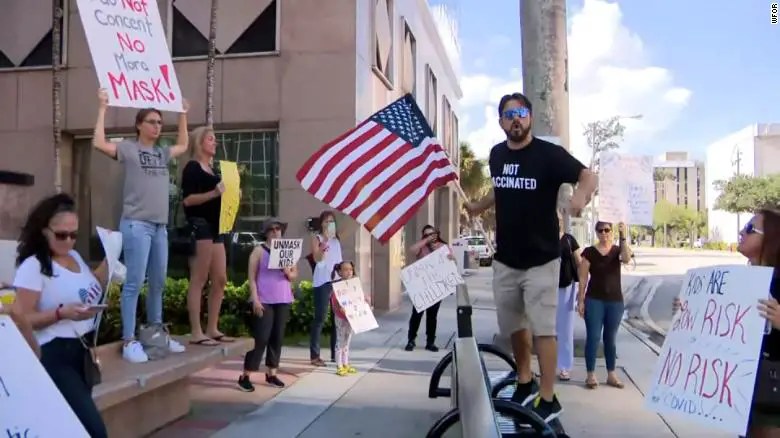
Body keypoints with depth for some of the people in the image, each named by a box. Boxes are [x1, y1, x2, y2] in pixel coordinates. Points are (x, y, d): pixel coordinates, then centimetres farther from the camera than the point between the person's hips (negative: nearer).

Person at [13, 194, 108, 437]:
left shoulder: (75, 256, 12)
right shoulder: (33, 266, -11)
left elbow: (92, 289, 20)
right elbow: (22, 319, -13)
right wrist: (61, 313, -28)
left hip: (83, 350, 8)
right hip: (55, 356, -8)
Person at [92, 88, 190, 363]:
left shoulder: (162, 153, 16)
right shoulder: (128, 148, -1)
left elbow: (183, 146, 33)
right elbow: (99, 143, -16)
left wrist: (183, 114, 33)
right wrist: (103, 108, -12)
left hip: (160, 226, 7)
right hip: (136, 224, -7)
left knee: (158, 282, 13)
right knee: (134, 283, -7)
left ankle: (156, 331, 25)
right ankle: (129, 341, -3)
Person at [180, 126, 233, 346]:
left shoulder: (212, 169, 21)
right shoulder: (192, 167, -4)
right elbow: (187, 199, -15)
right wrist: (214, 193, -25)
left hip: (215, 227, 9)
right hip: (199, 226, -9)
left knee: (220, 280, 8)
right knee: (198, 280, -8)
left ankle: (212, 329, 14)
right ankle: (196, 332, -4)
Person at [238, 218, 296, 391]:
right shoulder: (259, 250, -2)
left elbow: (294, 274, 15)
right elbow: (252, 277, -6)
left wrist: (288, 272, -8)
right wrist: (255, 299, -14)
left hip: (283, 300, 5)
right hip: (264, 300, -5)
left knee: (277, 337, 6)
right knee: (261, 338, -8)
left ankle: (271, 374, 16)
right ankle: (245, 376, 0)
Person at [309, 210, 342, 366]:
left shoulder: (337, 239, 18)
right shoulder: (317, 238, 2)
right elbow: (317, 258, -13)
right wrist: (325, 241, -25)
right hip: (322, 282, -6)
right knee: (320, 318, -7)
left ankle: (335, 353, 16)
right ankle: (315, 355, -4)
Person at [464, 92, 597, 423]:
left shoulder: (548, 153, -11)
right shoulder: (496, 155, 6)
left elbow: (589, 176, -15)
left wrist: (581, 194, -34)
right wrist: (478, 207, 15)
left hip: (541, 259, -6)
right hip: (504, 259, 6)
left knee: (543, 328, -4)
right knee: (513, 326, 16)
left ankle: (548, 399, 8)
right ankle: (525, 384, 35)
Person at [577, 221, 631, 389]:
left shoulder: (617, 250, 3)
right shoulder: (589, 252, -2)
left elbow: (627, 259, -21)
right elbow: (583, 278, -2)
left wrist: (623, 237, -30)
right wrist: (580, 300, -6)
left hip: (615, 300, 2)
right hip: (594, 300, -2)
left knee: (610, 338, 11)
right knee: (593, 337, -2)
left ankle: (611, 374, 19)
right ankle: (590, 375, 5)